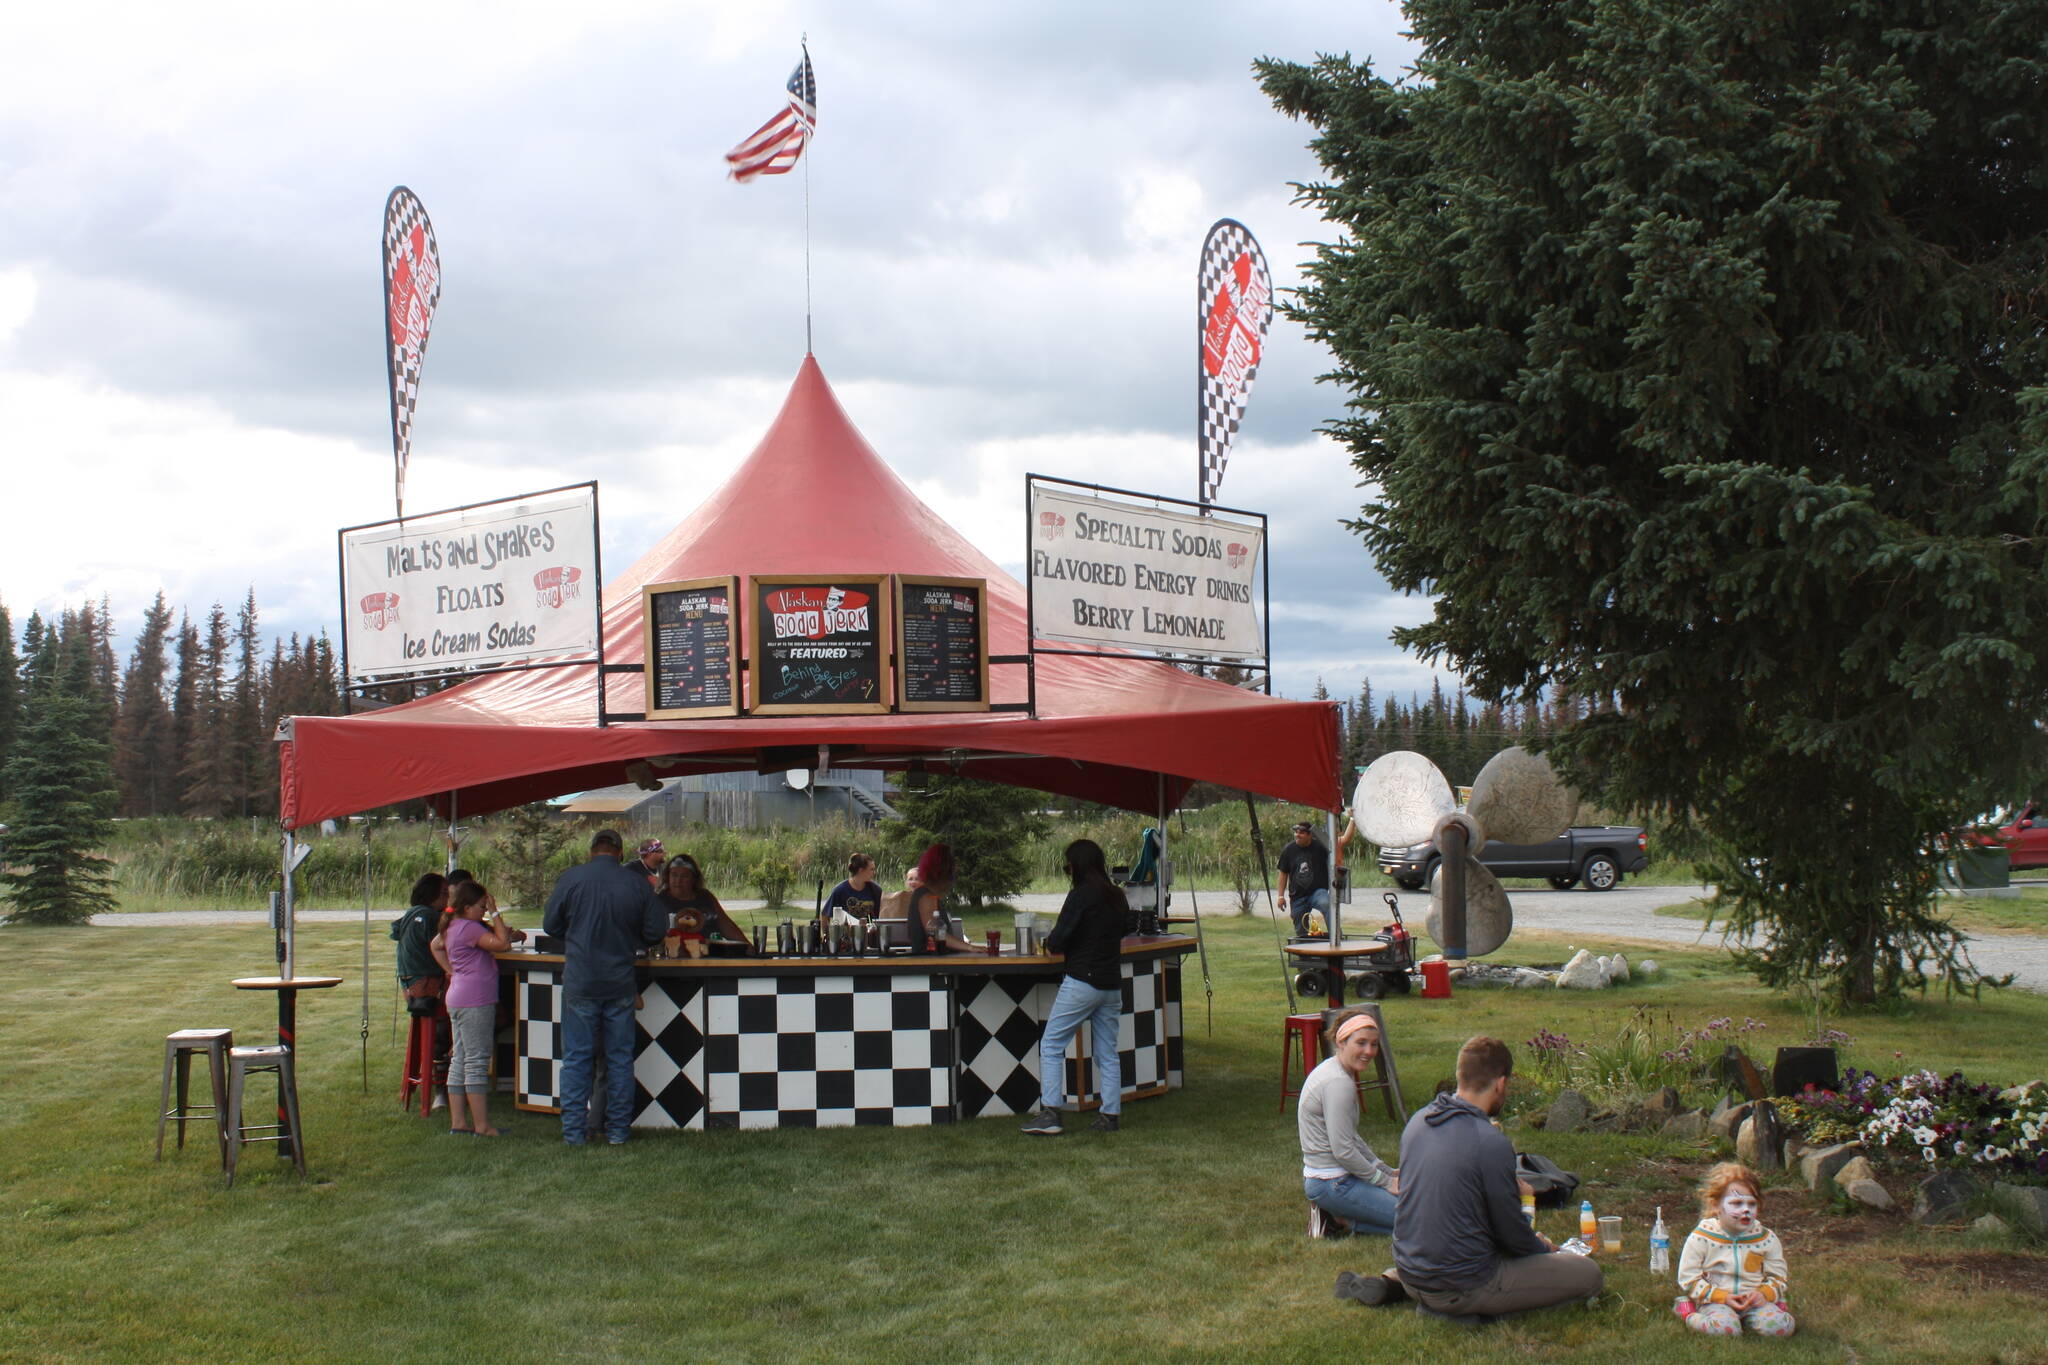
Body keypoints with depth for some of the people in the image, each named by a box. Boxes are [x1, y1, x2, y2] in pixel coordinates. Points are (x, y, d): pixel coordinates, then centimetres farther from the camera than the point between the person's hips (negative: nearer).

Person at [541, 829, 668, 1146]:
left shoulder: (570, 879, -5)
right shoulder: (637, 883, -2)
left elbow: (550, 924, 3)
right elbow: (656, 931, 0)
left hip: (580, 981, -1)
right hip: (620, 982, 1)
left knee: (576, 1058, 5)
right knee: (620, 1057, 10)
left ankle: (573, 1131, 6)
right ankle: (617, 1129, 13)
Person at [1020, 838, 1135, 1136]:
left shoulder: (1081, 896, -12)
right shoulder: (1117, 896, 9)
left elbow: (1058, 941, -14)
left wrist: (1050, 942, 7)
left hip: (1081, 982, -7)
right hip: (1112, 984, 7)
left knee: (1051, 1045, 0)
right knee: (1107, 1053, 12)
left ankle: (1049, 1114, -6)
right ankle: (1109, 1115, 11)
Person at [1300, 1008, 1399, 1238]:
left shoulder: (1331, 1070, 9)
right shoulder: (1338, 1083, -22)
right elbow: (1343, 1151, -23)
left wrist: (1386, 1170, 15)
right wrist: (1385, 1181, -11)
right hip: (1332, 1183, -10)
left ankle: (1329, 1214, 10)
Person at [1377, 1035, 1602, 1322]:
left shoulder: (1417, 1123, 1)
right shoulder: (1492, 1144, -22)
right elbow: (1512, 1234, -11)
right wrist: (1543, 1247, 13)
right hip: (1461, 1285, -8)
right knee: (1588, 1273, 1)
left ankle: (1390, 1283, 14)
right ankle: (1458, 1306, -5)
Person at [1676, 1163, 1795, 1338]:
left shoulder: (1766, 1239, 1)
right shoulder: (1701, 1238, -8)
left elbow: (1777, 1277, 8)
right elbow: (1689, 1278, -6)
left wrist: (1763, 1294, -15)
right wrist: (1722, 1297, -16)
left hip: (1754, 1301, 3)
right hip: (1715, 1301, -3)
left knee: (1777, 1326, -25)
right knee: (1724, 1327, -34)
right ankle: (1689, 1315, -3)